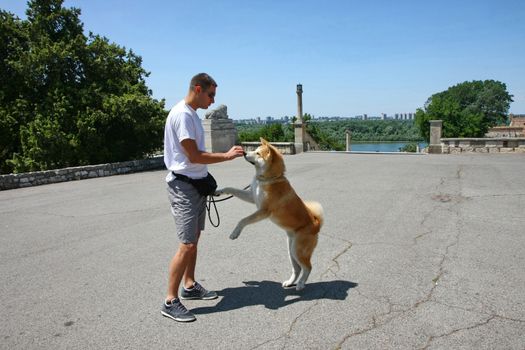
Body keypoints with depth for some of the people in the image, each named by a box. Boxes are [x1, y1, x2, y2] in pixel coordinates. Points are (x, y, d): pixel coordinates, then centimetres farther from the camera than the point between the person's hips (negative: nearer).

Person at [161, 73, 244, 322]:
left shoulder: (191, 114, 13)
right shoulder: (182, 115, -17)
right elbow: (194, 156, -20)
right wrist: (227, 156, -13)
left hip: (196, 184, 10)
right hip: (183, 186, -10)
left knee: (194, 239, 16)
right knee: (187, 244, -10)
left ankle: (190, 286, 29)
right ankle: (170, 301, 1)